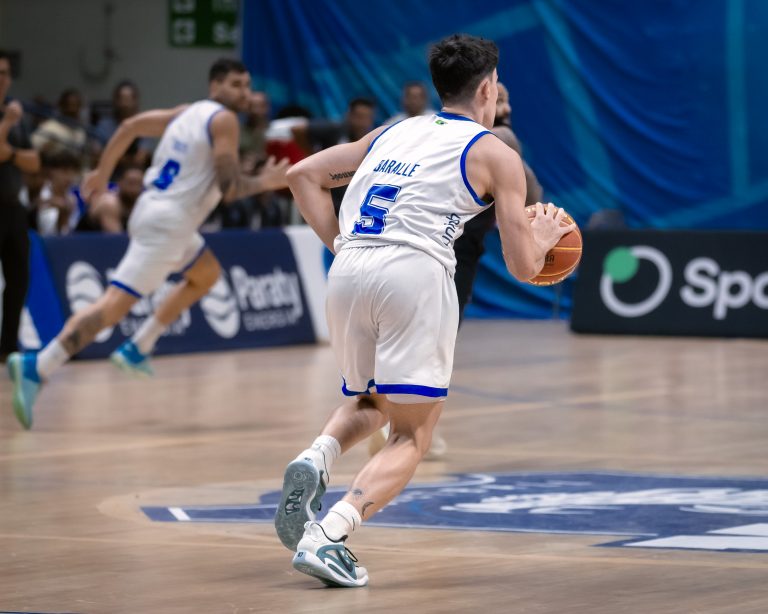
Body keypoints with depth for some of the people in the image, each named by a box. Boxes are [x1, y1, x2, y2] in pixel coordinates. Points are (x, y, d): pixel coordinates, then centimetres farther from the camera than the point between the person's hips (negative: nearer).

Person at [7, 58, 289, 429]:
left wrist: (102, 172, 21)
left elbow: (131, 126, 15)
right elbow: (229, 187, -15)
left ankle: (137, 348, 25)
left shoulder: (188, 113, 17)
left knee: (206, 274, 32)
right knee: (115, 304, -17)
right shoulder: (224, 120, -8)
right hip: (168, 222, -10)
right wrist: (262, 183, 2)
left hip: (153, 209, 10)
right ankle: (35, 368, -28)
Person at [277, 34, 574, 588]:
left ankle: (314, 463, -5)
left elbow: (303, 176, 23)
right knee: (411, 435, 3)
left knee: (368, 404, 28)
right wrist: (545, 237, 31)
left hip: (348, 271, 5)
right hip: (417, 272, -5)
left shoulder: (393, 133, 26)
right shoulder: (496, 155, 11)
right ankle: (328, 536, -20)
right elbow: (522, 267, 9)